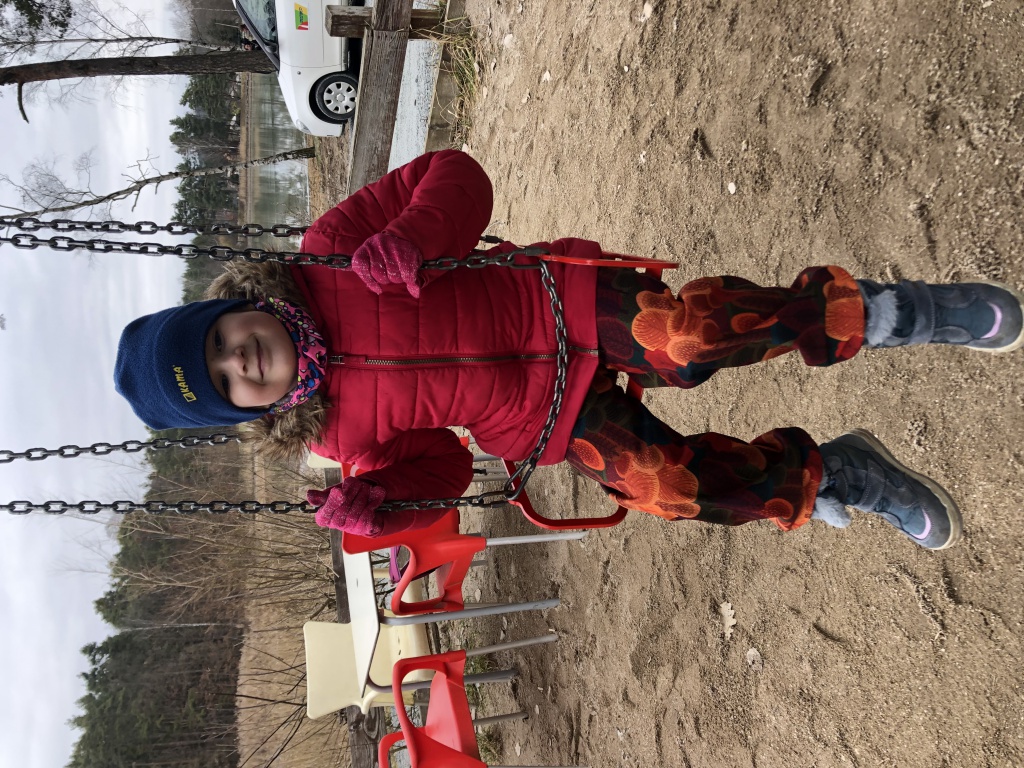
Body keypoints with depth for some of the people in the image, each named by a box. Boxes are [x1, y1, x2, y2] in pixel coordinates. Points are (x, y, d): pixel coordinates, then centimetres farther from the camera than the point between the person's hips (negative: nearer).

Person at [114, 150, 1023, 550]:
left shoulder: (329, 255, -8)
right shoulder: (339, 436, -2)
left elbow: (454, 175, -9)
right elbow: (442, 467, 4)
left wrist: (412, 234, -30)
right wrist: (373, 504, -15)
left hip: (560, 307, -1)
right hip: (540, 424, 1)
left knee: (692, 333, -25)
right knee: (675, 481, -15)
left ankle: (868, 313, 0)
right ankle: (836, 476, 9)